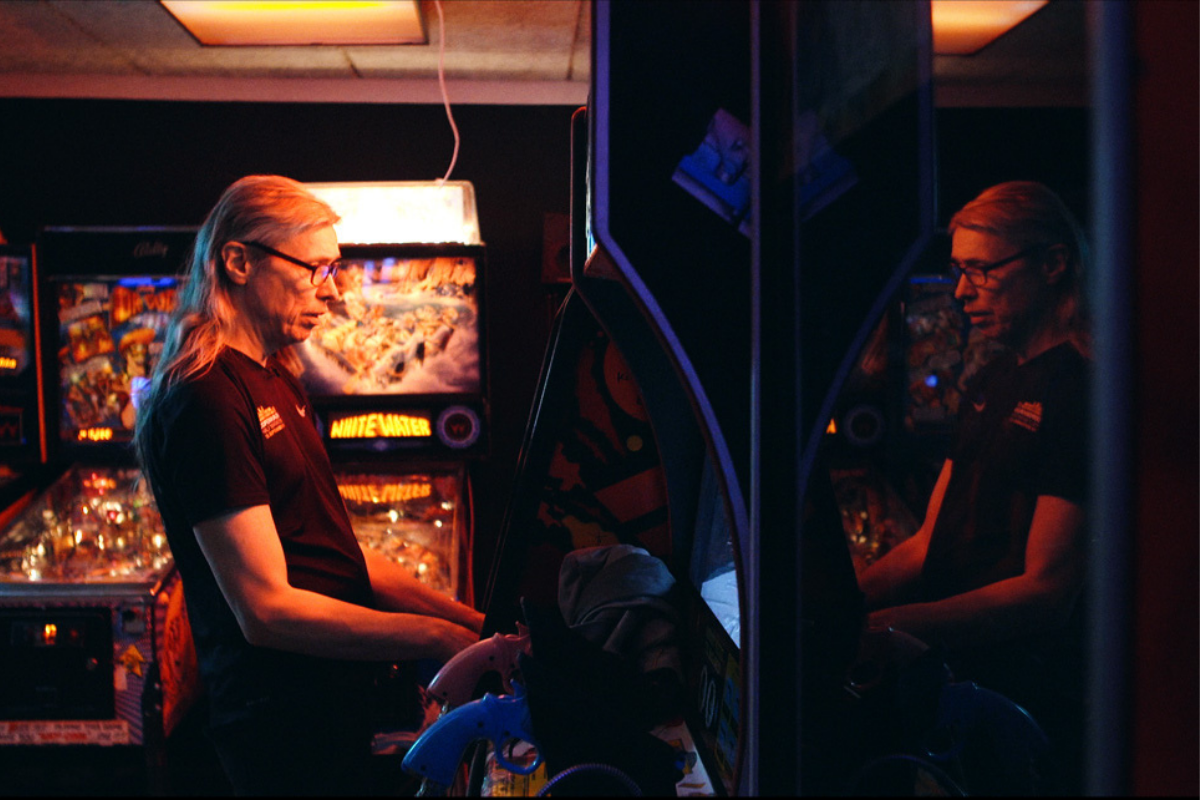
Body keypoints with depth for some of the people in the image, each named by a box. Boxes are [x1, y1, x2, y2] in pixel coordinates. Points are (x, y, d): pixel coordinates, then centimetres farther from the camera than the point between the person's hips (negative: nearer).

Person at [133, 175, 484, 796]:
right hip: (282, 722, -9)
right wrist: (437, 639, -21)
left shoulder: (273, 376, 13)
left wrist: (470, 621, 5)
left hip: (332, 696, 9)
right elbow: (268, 610, -23)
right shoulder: (207, 400, -19)